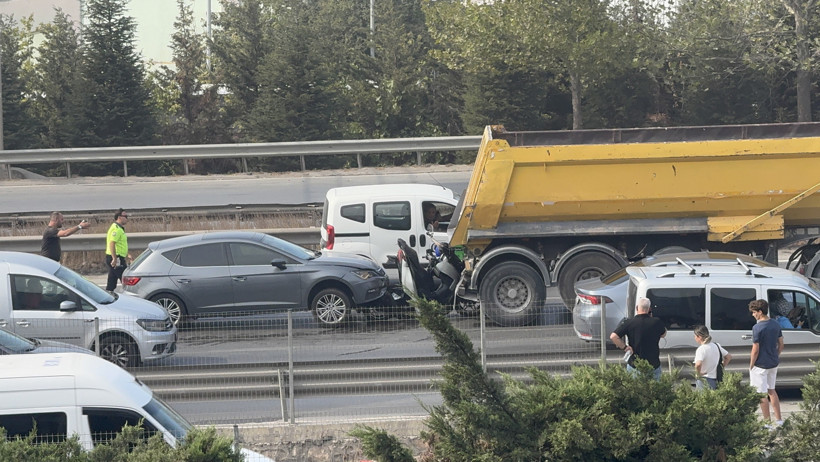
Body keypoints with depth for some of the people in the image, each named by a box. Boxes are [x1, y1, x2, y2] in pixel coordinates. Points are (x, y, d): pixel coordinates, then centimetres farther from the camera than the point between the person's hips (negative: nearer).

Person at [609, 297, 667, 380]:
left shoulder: (629, 323, -9)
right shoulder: (656, 322, -8)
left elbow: (613, 336, -16)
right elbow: (663, 334, 14)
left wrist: (624, 347, -7)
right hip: (654, 365, 1)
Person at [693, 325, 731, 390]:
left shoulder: (701, 349, -18)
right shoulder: (716, 346, 6)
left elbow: (698, 364, -35)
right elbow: (729, 357, 16)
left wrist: (698, 374, -17)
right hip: (716, 380, 8)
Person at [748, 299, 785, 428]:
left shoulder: (757, 328, -20)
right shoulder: (776, 324, 3)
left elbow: (755, 350, -18)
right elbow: (781, 345, 10)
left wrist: (751, 366, -8)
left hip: (761, 365, -7)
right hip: (773, 364, 8)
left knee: (762, 393, 3)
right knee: (771, 390, 20)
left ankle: (767, 422, 6)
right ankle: (778, 420, 20)